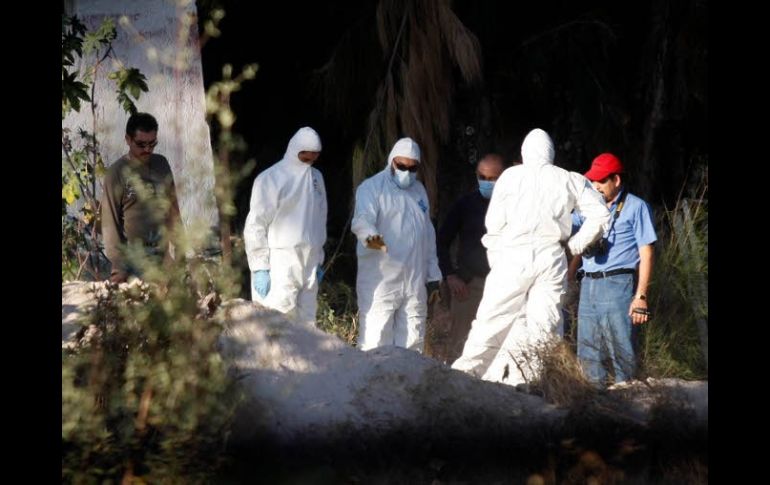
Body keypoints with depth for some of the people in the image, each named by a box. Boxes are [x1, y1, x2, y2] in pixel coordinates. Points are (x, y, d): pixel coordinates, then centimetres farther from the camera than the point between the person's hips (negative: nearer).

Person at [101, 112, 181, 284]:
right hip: (135, 261, -4)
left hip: (166, 256, 4)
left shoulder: (161, 164, 9)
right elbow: (110, 221, -6)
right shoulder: (117, 172, -5)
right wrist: (117, 267, -9)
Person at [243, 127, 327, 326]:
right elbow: (255, 226, -8)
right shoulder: (270, 179, -6)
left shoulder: (316, 177, 14)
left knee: (306, 321, 5)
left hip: (308, 263, 6)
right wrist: (260, 268, -13)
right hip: (281, 263, -6)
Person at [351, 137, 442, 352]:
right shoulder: (372, 187, -4)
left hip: (414, 280, 7)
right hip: (380, 280, -7)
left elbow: (428, 234, 24)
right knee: (375, 339, -11)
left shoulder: (419, 190, 18)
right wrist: (370, 236, -44)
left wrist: (433, 274, 21)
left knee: (413, 340, 7)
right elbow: (362, 219, -21)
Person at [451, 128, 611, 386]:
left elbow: (493, 222, 3)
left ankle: (465, 373, -1)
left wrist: (495, 258, 13)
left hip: (514, 255, -1)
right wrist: (576, 243, 13)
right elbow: (600, 214, 7)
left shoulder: (511, 176, 6)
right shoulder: (571, 180, 10)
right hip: (551, 256, 1)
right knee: (546, 321, 1)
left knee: (492, 317, 2)